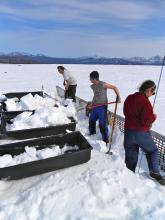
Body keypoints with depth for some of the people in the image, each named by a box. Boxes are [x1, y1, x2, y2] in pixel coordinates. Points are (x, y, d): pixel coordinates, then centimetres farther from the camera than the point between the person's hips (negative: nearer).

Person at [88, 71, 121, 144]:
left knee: (102, 124, -4)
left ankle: (105, 140, 12)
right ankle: (92, 133, 46)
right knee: (91, 120, 20)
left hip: (102, 107, -8)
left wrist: (118, 98, -15)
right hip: (95, 106, 8)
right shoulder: (92, 86, 5)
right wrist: (92, 104, 10)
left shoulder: (103, 84, -18)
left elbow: (114, 87, -12)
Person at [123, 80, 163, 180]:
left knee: (131, 155, 18)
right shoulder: (145, 102, -21)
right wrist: (154, 116, -4)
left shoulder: (129, 98, 2)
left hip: (128, 131, 6)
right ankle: (154, 171, 14)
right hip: (141, 133, -6)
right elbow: (146, 121, -22)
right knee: (153, 151, 20)